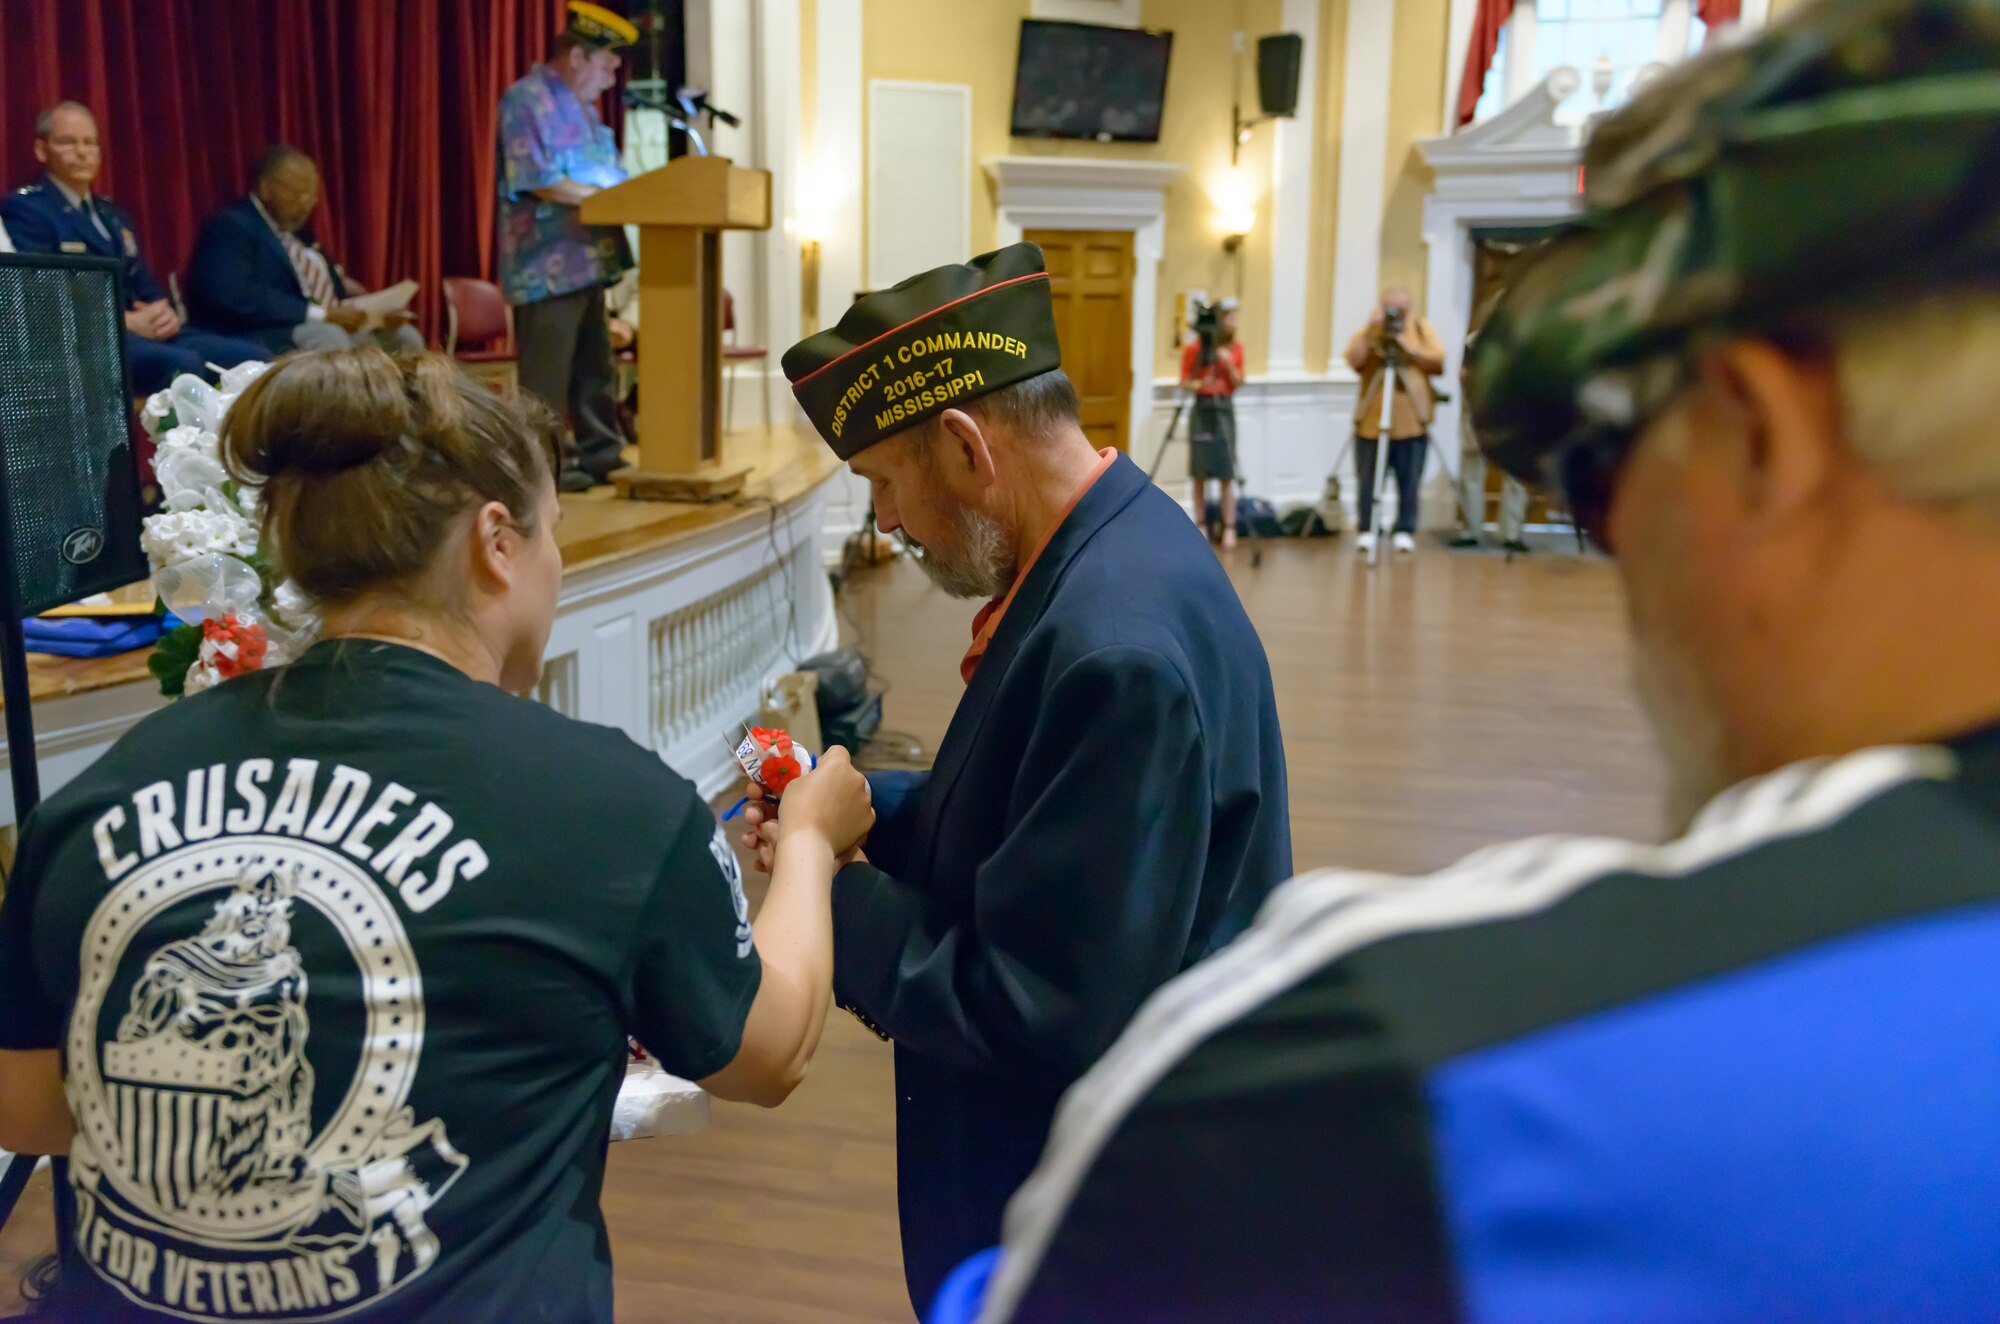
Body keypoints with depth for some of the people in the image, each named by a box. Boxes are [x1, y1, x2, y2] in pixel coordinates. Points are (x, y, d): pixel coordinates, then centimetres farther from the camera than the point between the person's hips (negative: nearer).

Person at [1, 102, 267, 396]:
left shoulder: (113, 214, 26)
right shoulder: (24, 209, 2)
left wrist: (163, 312, -3)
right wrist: (127, 320, -18)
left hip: (150, 331, 8)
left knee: (253, 358, -16)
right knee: (182, 364, -37)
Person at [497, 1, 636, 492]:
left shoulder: (583, 106, 19)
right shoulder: (527, 100, -10)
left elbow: (603, 173, 19)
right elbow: (539, 180, -19)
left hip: (586, 260, 9)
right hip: (548, 264, -9)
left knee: (595, 368, 13)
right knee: (547, 374, -5)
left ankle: (600, 452, 21)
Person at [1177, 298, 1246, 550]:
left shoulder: (1235, 347, 4)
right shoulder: (1194, 348, -4)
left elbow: (1238, 382, 3)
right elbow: (1184, 382, -1)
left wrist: (1229, 365, -13)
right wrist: (1198, 385, -21)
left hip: (1224, 409, 2)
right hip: (1201, 409, -1)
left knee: (1226, 474, -3)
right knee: (1200, 473, 2)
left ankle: (1229, 528, -1)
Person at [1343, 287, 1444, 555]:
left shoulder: (1421, 327, 10)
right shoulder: (1368, 330, 6)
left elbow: (1439, 361, -3)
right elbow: (1353, 360, -12)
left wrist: (1411, 348, -16)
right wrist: (1370, 332, -20)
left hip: (1412, 422, 0)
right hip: (1371, 421, 0)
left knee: (1409, 484, 0)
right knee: (1367, 482, -1)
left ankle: (1405, 531, 11)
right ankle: (1367, 530, 11)